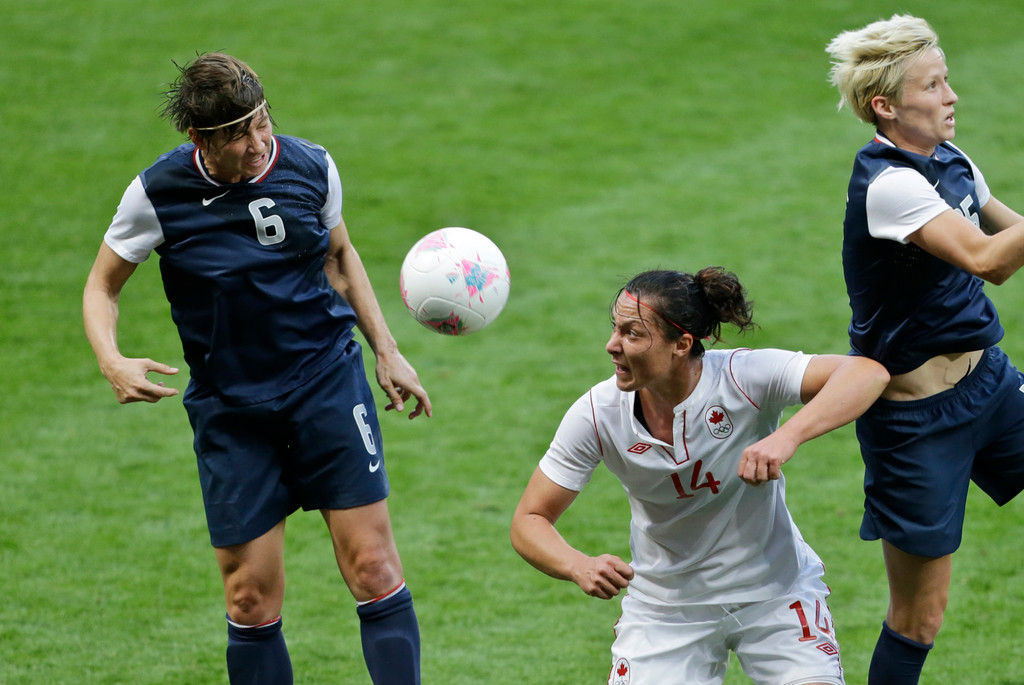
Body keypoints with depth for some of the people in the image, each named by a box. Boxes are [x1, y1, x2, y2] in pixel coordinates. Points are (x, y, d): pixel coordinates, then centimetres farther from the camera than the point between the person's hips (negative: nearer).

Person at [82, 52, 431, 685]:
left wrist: (386, 349, 13)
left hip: (328, 383, 1)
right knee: (252, 601, -1)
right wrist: (112, 361, -16)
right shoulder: (158, 193, -11)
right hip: (231, 409, -1)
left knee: (374, 570, -7)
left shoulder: (312, 167, -6)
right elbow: (103, 285, 3)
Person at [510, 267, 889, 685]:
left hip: (775, 593, -1)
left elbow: (867, 373, -36)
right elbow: (529, 521, -9)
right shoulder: (596, 415, -16)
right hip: (666, 602, 1)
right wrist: (578, 566, -31)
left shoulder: (743, 377, -24)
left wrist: (786, 438, -51)